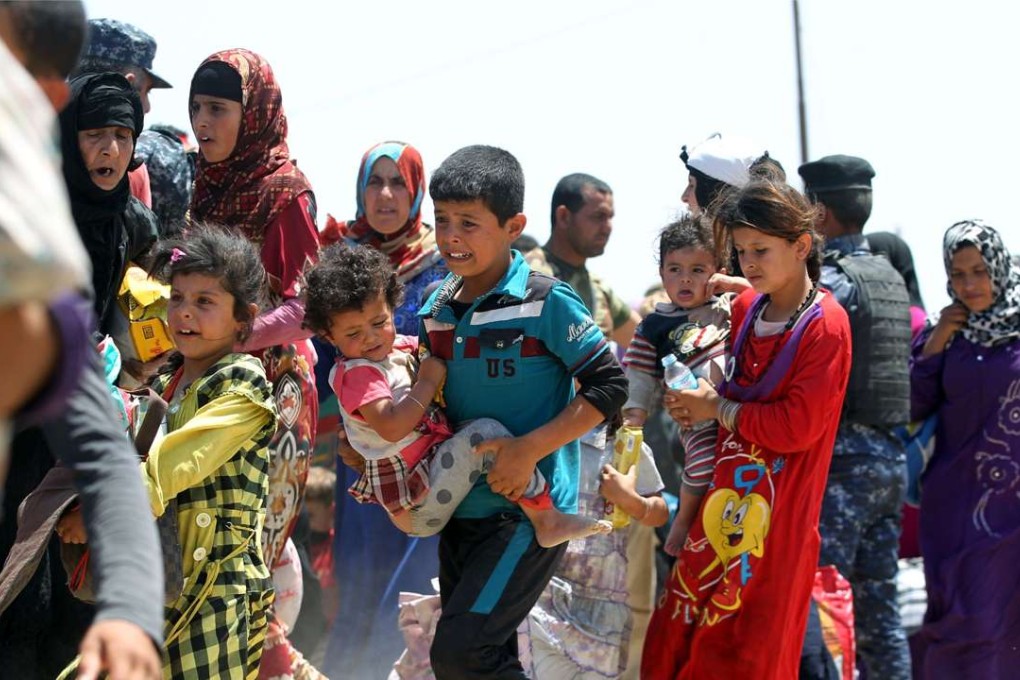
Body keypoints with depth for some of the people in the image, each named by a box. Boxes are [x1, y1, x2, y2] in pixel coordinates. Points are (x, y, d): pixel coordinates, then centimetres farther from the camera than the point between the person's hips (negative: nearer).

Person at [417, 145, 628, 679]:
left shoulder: (546, 304, -13)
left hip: (529, 508, -7)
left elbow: (608, 385, -14)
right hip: (460, 508, 7)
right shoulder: (437, 309, 6)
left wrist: (529, 448, -20)